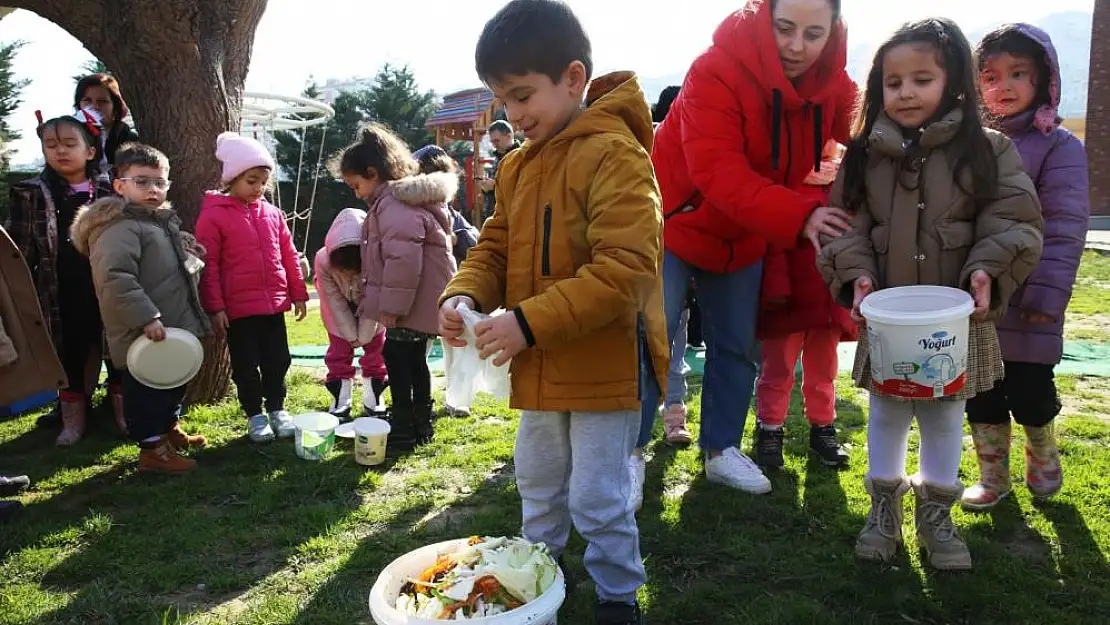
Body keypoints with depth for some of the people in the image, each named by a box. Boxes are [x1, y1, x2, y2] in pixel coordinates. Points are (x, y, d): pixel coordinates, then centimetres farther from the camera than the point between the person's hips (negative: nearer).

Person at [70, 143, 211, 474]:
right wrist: (146, 317, -32)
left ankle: (170, 429, 41)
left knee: (174, 383, 23)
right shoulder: (120, 227, -18)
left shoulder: (162, 222, 15)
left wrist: (191, 258, 10)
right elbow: (115, 279, -30)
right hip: (143, 335, -10)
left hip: (173, 328, 10)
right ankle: (151, 449, 13)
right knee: (146, 390, 2)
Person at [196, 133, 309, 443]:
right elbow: (208, 265, -9)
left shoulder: (273, 214, 6)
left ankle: (277, 409, 28)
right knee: (246, 365, 7)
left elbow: (289, 256, 12)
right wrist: (215, 307, -11)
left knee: (277, 361, 12)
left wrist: (298, 294, 12)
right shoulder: (213, 216, -8)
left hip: (274, 304, 4)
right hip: (238, 307, -4)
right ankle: (255, 415, 22)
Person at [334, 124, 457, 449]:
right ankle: (421, 424, 27)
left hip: (413, 302, -11)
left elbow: (403, 258, -28)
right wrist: (391, 302, 21)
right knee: (414, 360, 17)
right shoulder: (401, 198, 16)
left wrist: (391, 304, -22)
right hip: (422, 302, 11)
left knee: (396, 356, -2)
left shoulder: (394, 203, -19)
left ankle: (404, 428, 6)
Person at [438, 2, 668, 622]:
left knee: (597, 497, 5)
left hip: (604, 366, -8)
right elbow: (495, 248, 12)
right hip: (540, 368, 8)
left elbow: (625, 269, -27)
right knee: (539, 484, 24)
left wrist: (528, 322, -29)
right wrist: (466, 296, -10)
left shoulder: (614, 154, -19)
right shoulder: (518, 166, 7)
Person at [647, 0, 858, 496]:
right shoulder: (718, 69, -28)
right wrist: (799, 217, -43)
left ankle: (721, 450, 28)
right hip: (677, 223, -6)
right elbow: (718, 172, -35)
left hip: (744, 237, 6)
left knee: (736, 346, 12)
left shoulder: (833, 83, -7)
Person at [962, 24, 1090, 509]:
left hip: (1025, 305, -4)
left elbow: (1064, 228, -12)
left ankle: (1042, 451, 37)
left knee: (1029, 388, 6)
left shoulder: (1059, 147, -6)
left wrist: (1047, 293, -20)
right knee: (980, 392, 10)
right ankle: (993, 475, 28)